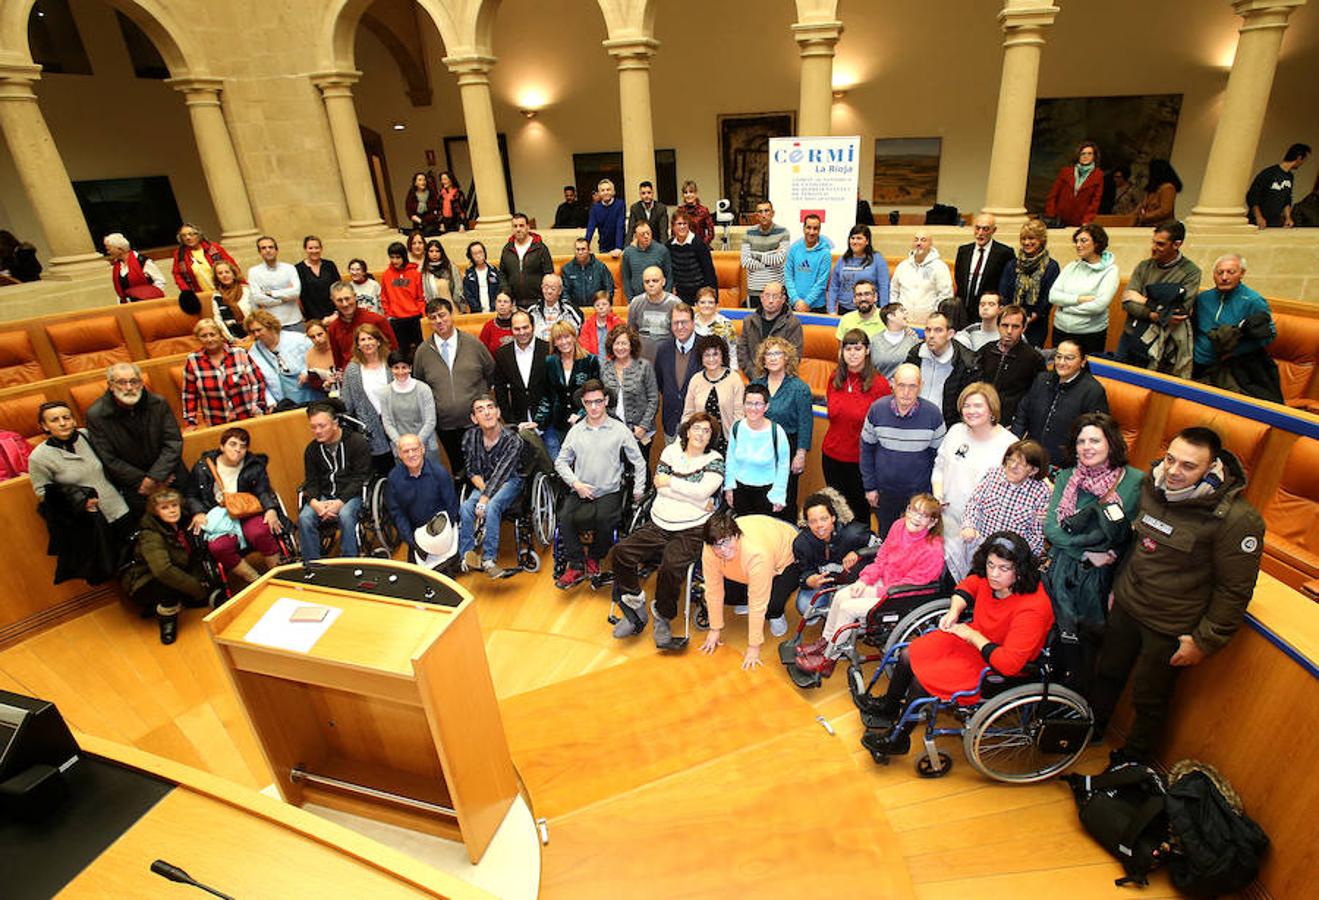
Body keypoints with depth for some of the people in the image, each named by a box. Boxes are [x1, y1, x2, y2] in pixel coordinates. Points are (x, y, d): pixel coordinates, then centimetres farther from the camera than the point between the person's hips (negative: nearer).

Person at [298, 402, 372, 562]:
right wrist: (314, 502, -14)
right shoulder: (312, 449, 10)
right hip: (324, 496, 4)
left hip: (351, 494, -4)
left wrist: (340, 502, -21)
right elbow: (311, 482, 9)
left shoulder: (357, 441, -6)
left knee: (345, 515, -34)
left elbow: (360, 478, -10)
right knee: (304, 518, -23)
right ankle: (311, 565, -8)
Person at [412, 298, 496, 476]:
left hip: (476, 420, -1)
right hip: (445, 426, 1)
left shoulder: (472, 343, -1)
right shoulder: (422, 351, 1)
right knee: (457, 467, 14)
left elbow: (491, 371, 9)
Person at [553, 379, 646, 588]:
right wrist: (575, 483, -3)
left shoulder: (620, 430, 3)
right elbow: (560, 461, 13)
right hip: (579, 492, 2)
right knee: (564, 518, -26)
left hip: (609, 492, -2)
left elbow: (639, 462, 8)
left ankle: (594, 559, -1)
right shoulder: (576, 430, 10)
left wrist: (638, 491, 0)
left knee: (604, 518, -32)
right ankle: (576, 566, -6)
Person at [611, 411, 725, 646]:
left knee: (671, 565, -31)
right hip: (658, 525, 4)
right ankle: (636, 611, 0)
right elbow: (660, 488, -3)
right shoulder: (671, 451, 10)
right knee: (621, 551, -15)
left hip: (691, 530, -4)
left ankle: (663, 620, -6)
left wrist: (670, 481, -5)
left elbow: (703, 491, -12)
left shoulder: (715, 460, 5)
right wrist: (697, 500, -8)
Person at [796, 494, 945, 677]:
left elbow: (909, 585, -21)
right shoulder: (899, 525, -7)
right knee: (841, 595, -5)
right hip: (884, 582, 7)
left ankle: (829, 659, 3)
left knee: (848, 608, -14)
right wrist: (864, 579, -4)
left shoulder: (932, 551, -28)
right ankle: (824, 642, 14)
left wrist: (877, 592, -15)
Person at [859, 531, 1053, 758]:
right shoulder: (990, 578, -13)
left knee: (923, 679, -15)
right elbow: (968, 585, 12)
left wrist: (973, 636, -24)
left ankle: (897, 739, 9)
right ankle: (889, 707, 30)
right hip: (972, 638, 8)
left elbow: (1009, 663, -33)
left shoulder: (1031, 609, -33)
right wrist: (954, 611, -6)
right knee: (909, 656, 4)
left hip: (995, 668, -7)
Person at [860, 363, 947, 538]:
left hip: (919, 493, -1)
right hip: (884, 490, 1)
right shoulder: (877, 409, -13)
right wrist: (869, 486, -2)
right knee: (886, 537, 20)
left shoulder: (933, 414, -14)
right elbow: (866, 449, -3)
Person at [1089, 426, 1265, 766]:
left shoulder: (1236, 519, -23)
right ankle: (1090, 730, 46)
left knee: (1149, 699, 12)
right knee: (1108, 673, 22)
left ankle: (1132, 759, 37)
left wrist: (1204, 641, -12)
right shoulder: (1152, 486, -4)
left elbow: (1235, 590, -15)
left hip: (1170, 629, -5)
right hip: (1126, 605, 5)